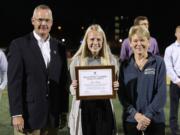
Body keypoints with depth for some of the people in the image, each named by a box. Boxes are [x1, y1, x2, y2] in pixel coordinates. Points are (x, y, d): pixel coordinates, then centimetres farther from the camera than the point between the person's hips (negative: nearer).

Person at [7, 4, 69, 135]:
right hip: (28, 115, -4)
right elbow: (14, 81, -8)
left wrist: (64, 111, 9)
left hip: (53, 117, 4)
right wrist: (16, 114, -13)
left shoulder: (59, 47, 10)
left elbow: (63, 81, 12)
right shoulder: (19, 44, -3)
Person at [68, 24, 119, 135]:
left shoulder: (111, 60, 4)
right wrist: (74, 88, -16)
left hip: (104, 107, 1)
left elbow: (115, 86, 11)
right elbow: (72, 88, 7)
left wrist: (116, 87, -11)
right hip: (83, 108, 0)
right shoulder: (77, 60, 2)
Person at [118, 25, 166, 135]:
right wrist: (135, 114, -14)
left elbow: (161, 93, -6)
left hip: (155, 120, -1)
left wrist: (148, 115, -15)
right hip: (131, 119, 2)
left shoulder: (158, 62, -1)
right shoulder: (125, 65, 4)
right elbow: (121, 93, 0)